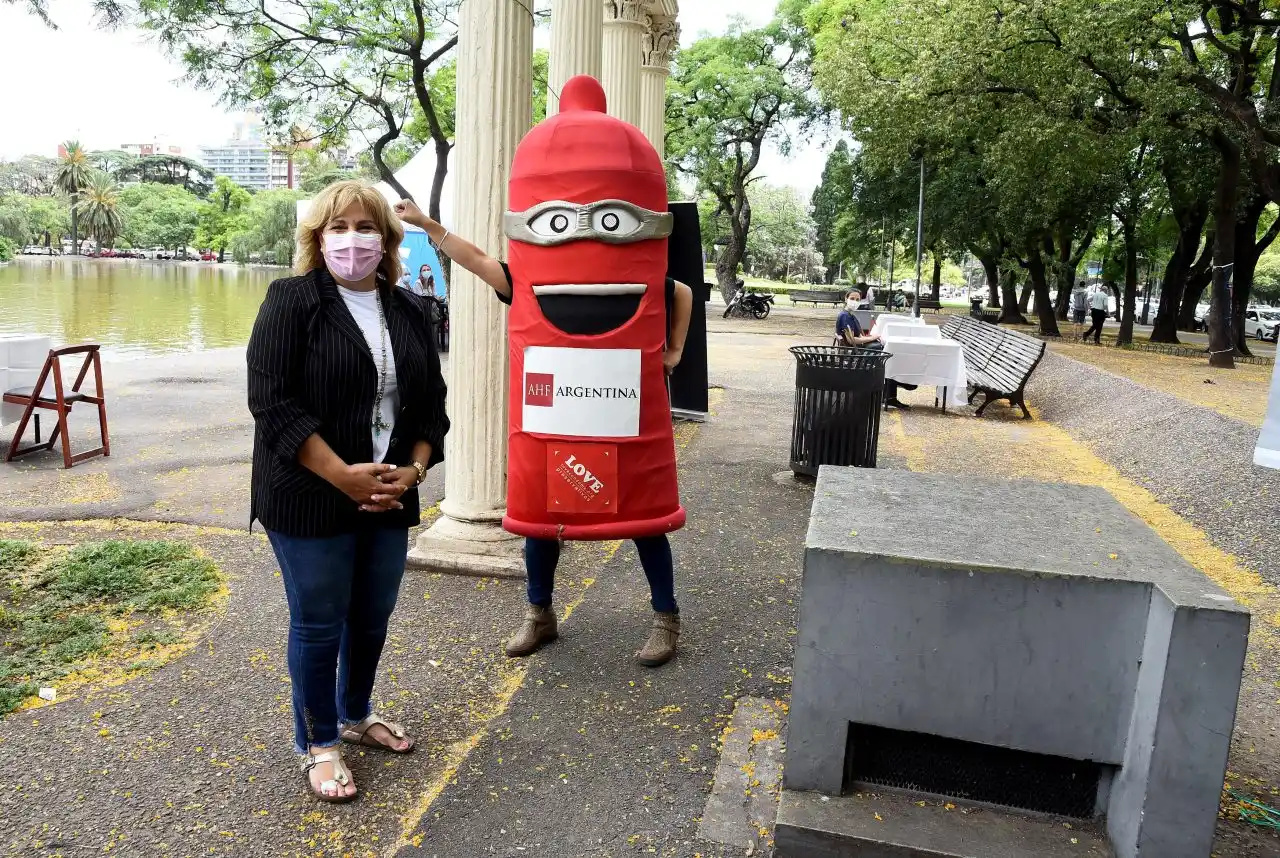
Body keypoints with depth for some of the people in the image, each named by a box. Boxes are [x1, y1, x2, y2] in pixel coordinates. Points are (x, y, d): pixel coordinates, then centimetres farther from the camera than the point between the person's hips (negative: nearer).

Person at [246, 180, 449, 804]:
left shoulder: (408, 311, 9)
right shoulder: (292, 300, -7)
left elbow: (432, 401, 10)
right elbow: (271, 401, -15)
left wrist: (413, 470, -6)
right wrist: (343, 475, -20)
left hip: (389, 498, 5)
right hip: (310, 500, -5)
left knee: (373, 616, 17)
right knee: (318, 624, 7)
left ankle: (355, 715, 40)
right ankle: (318, 743, 27)